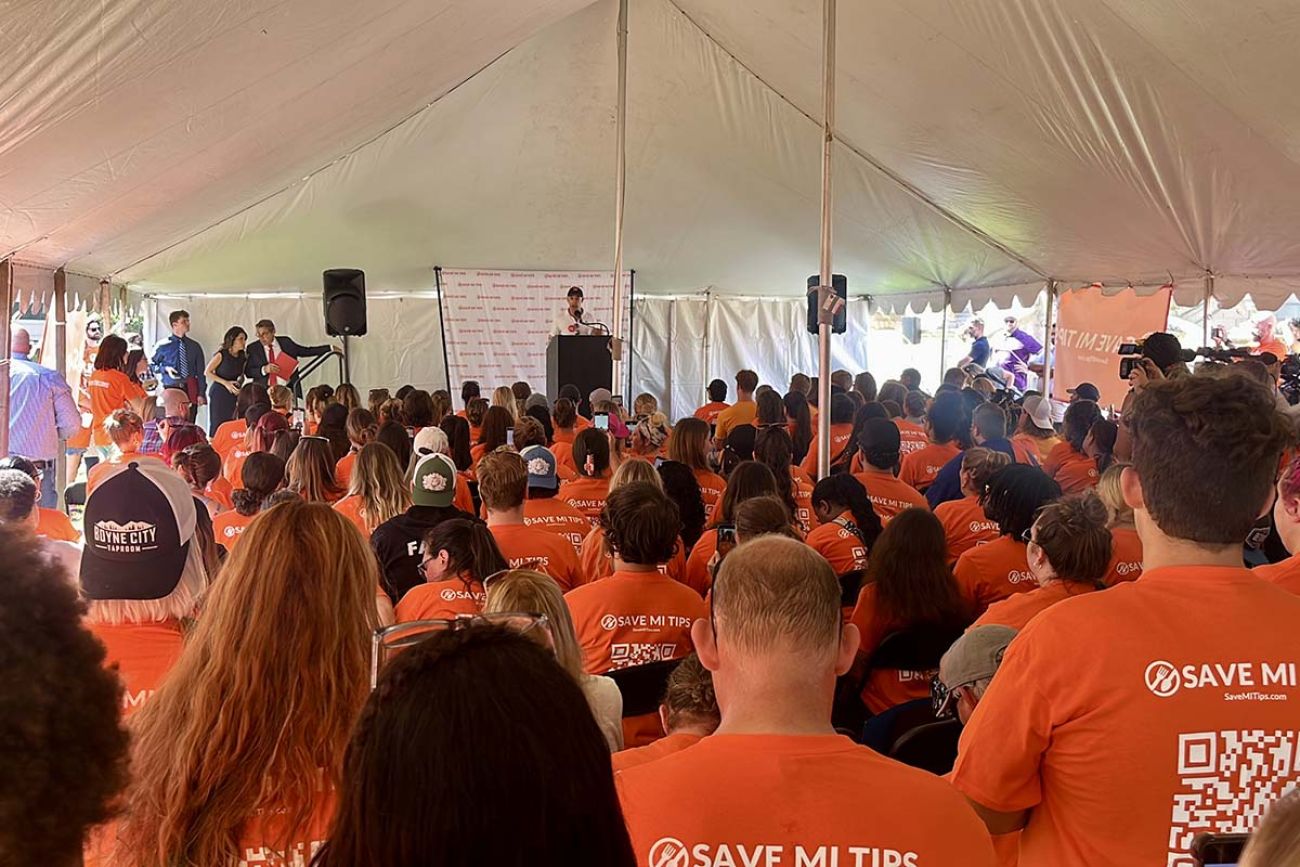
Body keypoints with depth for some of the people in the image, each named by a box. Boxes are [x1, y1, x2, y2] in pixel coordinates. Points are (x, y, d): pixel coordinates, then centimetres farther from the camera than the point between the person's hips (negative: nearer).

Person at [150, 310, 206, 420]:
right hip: (171, 389, -2)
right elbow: (151, 364, 10)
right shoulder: (163, 345, 1)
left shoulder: (194, 346, 7)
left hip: (190, 390, 2)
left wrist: (201, 394, 0)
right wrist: (165, 369, -9)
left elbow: (201, 371, 6)